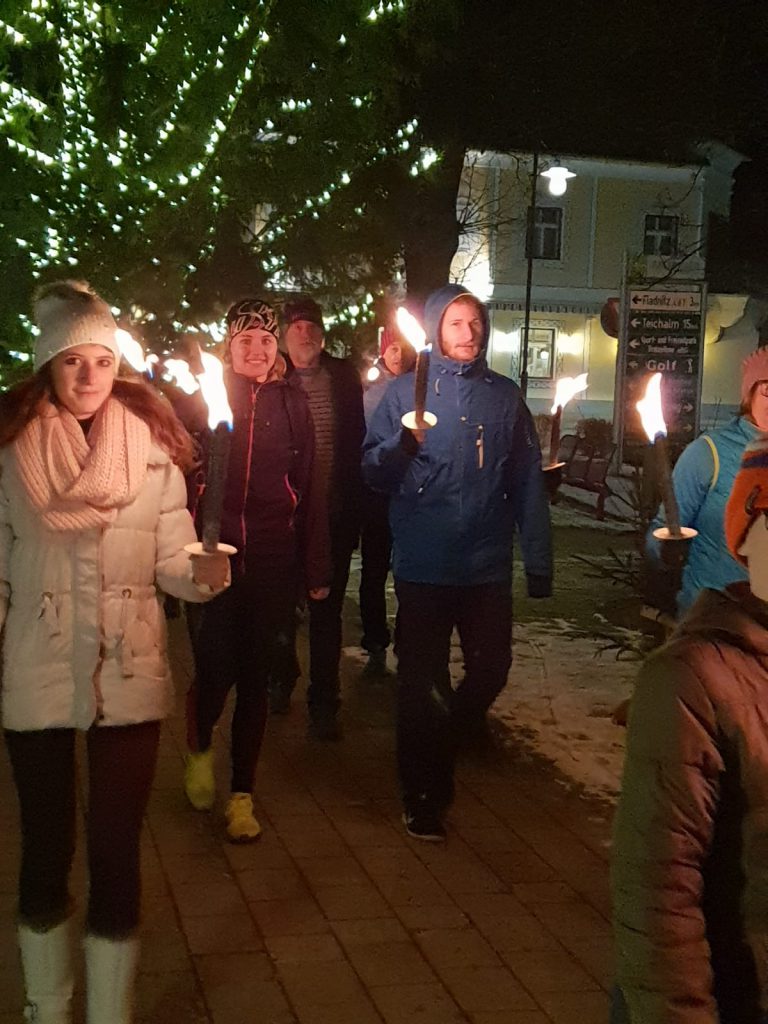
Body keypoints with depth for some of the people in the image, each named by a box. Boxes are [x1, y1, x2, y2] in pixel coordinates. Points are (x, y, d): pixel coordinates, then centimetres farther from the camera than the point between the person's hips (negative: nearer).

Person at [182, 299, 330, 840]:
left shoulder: (293, 401, 6)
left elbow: (308, 484, 5)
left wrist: (316, 567, 2)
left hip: (273, 562, 1)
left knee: (255, 677, 8)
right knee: (215, 669, -6)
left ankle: (242, 795, 23)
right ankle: (199, 749, 29)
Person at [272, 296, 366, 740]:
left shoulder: (344, 377, 3)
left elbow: (358, 439, 3)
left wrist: (353, 502, -2)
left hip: (333, 515, 0)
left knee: (327, 610, 5)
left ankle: (324, 703, 13)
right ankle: (282, 677, 38)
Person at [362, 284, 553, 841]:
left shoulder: (505, 396, 7)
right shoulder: (405, 391, 2)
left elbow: (528, 483, 6)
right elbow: (373, 471, -2)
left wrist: (540, 563, 3)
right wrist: (403, 445, -23)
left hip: (487, 565, 2)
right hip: (423, 565, -2)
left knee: (491, 670, 8)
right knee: (423, 684, 6)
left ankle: (445, 744, 38)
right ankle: (423, 799, 22)